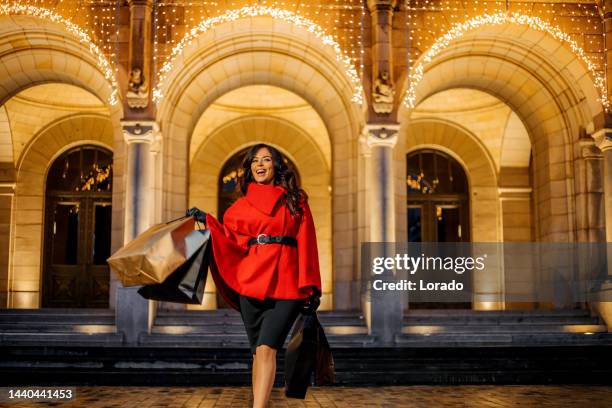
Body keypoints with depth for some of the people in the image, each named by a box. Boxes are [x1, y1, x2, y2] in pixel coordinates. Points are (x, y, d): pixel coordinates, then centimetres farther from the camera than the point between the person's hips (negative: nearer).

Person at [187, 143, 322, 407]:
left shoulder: (295, 200, 10)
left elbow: (306, 245, 5)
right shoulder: (243, 204, 15)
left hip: (287, 283, -2)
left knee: (266, 348, -15)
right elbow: (234, 240, 7)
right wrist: (207, 221, 2)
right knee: (258, 352, 5)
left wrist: (311, 288, -3)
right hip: (252, 280, 2)